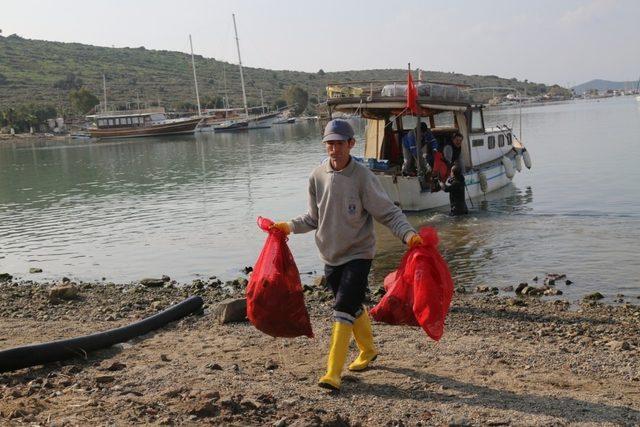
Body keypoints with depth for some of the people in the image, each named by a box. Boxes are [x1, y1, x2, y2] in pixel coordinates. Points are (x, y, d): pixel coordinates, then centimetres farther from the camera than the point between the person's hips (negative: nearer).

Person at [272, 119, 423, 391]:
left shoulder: (363, 177, -14)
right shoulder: (317, 177, 0)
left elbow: (389, 213, -13)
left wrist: (408, 234, -28)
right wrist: (290, 226, -2)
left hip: (358, 254, -5)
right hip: (331, 256, 5)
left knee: (343, 309, -13)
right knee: (353, 307, 18)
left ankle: (333, 373, -9)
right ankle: (368, 351, 41)